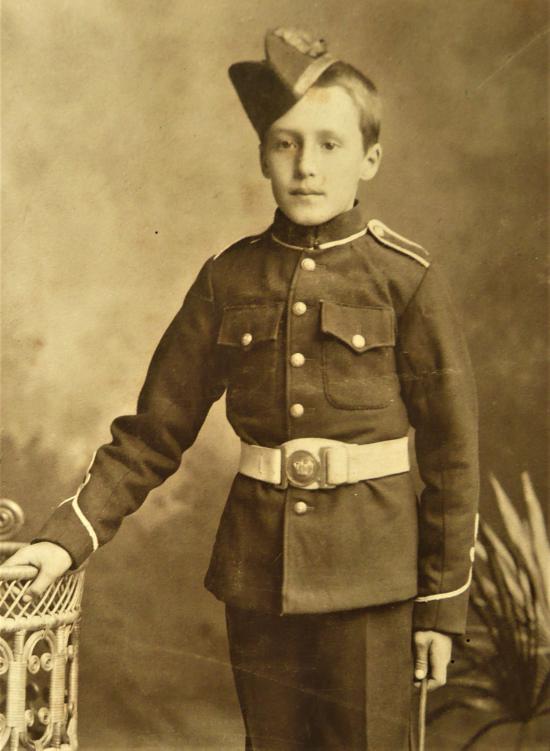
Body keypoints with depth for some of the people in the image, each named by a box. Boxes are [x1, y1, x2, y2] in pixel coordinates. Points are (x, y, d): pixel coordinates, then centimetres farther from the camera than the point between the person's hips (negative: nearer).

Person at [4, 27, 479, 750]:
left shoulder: (407, 278, -7)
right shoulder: (229, 279, 2)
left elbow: (452, 448, -3)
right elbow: (154, 432, 5)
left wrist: (443, 603, -2)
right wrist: (68, 536, -5)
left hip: (367, 574, -3)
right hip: (257, 571, 3)